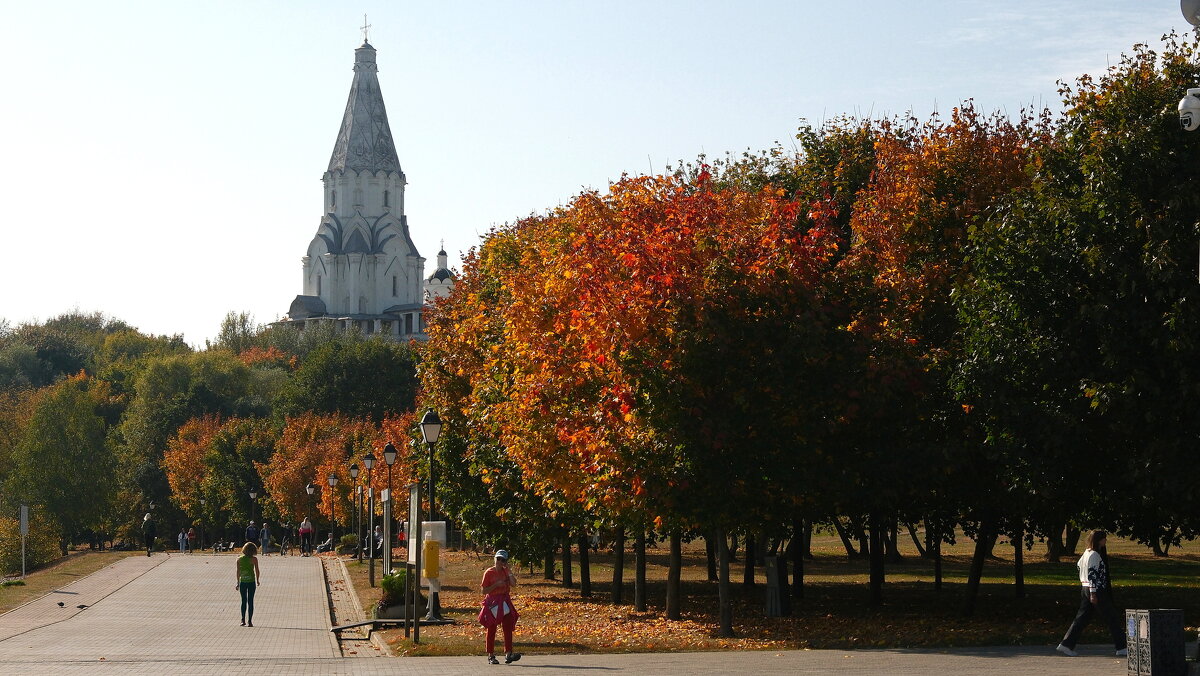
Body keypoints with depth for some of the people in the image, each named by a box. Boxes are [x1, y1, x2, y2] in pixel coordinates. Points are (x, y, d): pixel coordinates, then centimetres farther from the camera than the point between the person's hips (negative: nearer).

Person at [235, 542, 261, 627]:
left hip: (242, 582, 2)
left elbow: (238, 572, 4)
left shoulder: (239, 559, 1)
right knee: (250, 601, 4)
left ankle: (243, 620, 6)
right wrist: (258, 580, 10)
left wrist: (238, 582, 11)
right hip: (251, 582, -2)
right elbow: (257, 571, -5)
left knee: (243, 601, 12)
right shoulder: (254, 559, -7)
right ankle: (249, 621, 3)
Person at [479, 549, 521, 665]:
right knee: (491, 630, 3)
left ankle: (508, 653, -14)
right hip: (492, 602, -3)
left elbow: (513, 583, -10)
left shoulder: (506, 572, 6)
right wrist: (497, 585, -17)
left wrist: (508, 570, -10)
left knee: (508, 628, -8)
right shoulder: (489, 573, -5)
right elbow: (484, 591, -8)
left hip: (504, 603, 3)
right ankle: (491, 656, 9)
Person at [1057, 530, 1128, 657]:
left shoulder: (1087, 552, 13)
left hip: (1086, 589, 10)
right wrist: (1093, 593, -22)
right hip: (1096, 590, -10)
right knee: (1112, 618, -1)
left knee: (1082, 618, 8)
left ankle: (1066, 645, 3)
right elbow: (1092, 573, -20)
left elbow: (1079, 565, 25)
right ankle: (1121, 648, 3)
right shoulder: (1094, 555, -15)